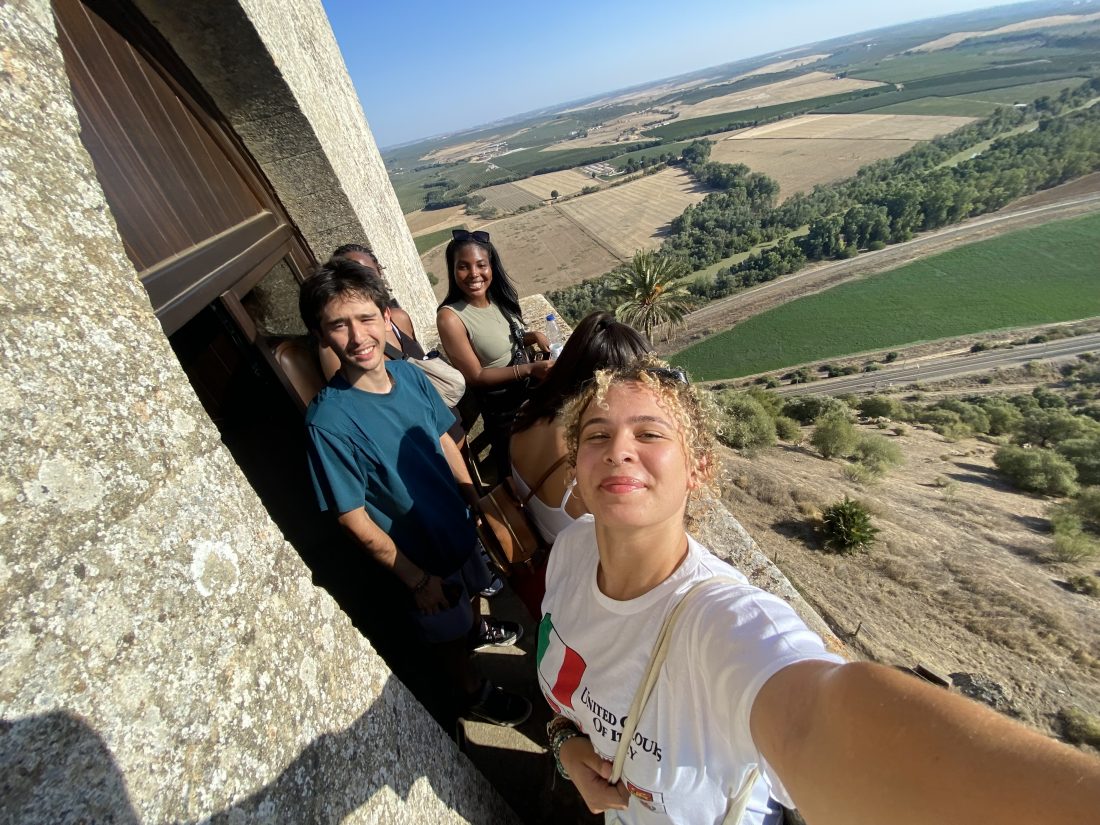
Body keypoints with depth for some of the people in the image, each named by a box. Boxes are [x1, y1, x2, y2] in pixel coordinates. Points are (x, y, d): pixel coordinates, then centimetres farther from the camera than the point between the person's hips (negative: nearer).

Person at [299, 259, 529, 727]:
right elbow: (354, 519, -21)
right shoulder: (328, 421, -29)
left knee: (470, 592, 33)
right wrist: (416, 579, -15)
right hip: (420, 556, -5)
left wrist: (476, 502, 4)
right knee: (447, 633, 21)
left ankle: (477, 630, 66)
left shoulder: (409, 374, -12)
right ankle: (473, 693, 52)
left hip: (459, 525, 6)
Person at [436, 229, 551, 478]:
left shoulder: (498, 297, -8)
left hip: (529, 388, 6)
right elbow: (475, 376, -22)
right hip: (500, 405, -6)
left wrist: (533, 336, -11)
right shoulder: (450, 317, -26)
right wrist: (529, 369, -27)